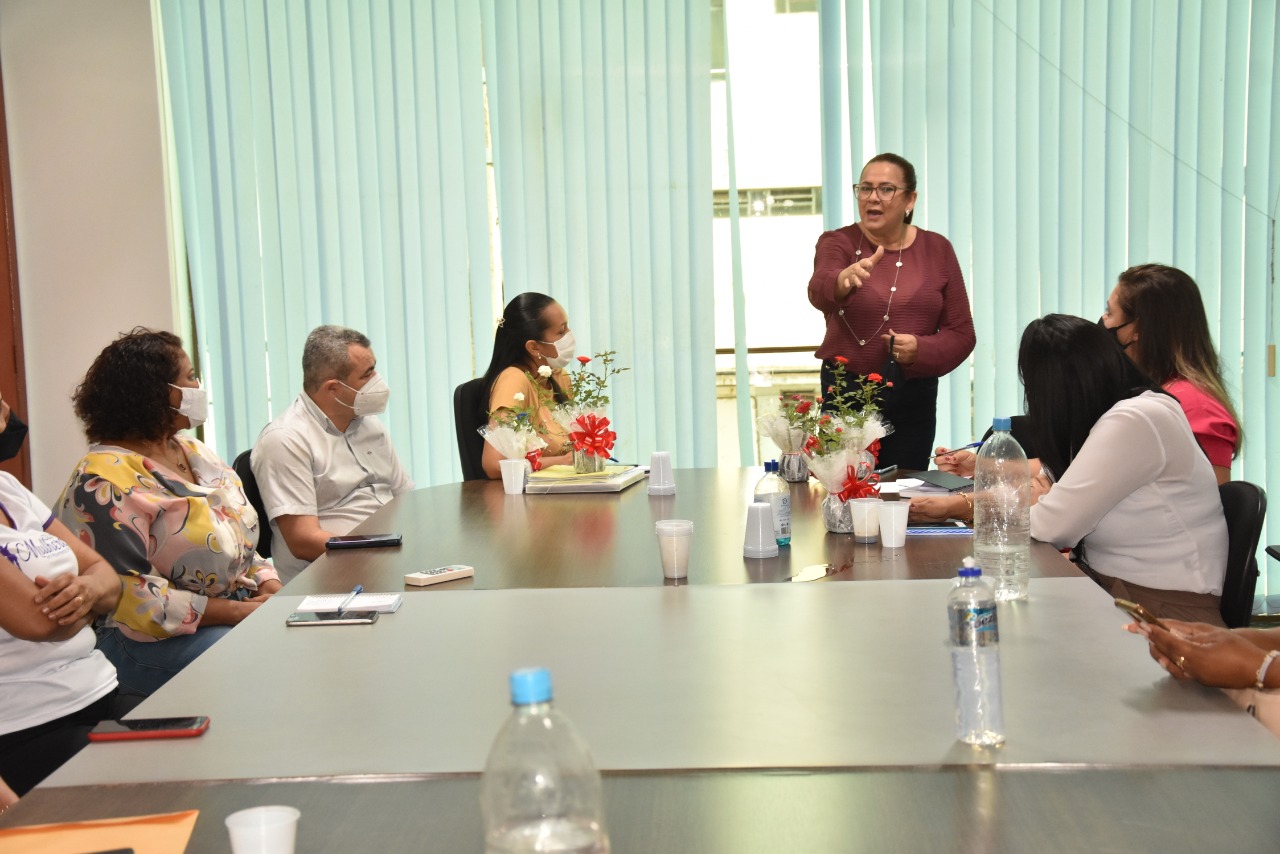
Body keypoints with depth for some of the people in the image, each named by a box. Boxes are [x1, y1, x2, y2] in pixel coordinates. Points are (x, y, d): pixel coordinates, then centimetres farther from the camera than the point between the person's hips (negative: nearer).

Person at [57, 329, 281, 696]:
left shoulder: (195, 453, 13)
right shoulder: (105, 482, -14)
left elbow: (244, 541, 17)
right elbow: (125, 593, -21)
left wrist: (274, 593, -3)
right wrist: (235, 611, -21)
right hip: (154, 639, -8)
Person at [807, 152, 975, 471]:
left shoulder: (937, 248, 4)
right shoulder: (837, 242, -3)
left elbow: (962, 333, 3)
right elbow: (819, 292, -26)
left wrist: (922, 349, -17)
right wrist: (845, 278, -48)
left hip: (914, 397, 2)